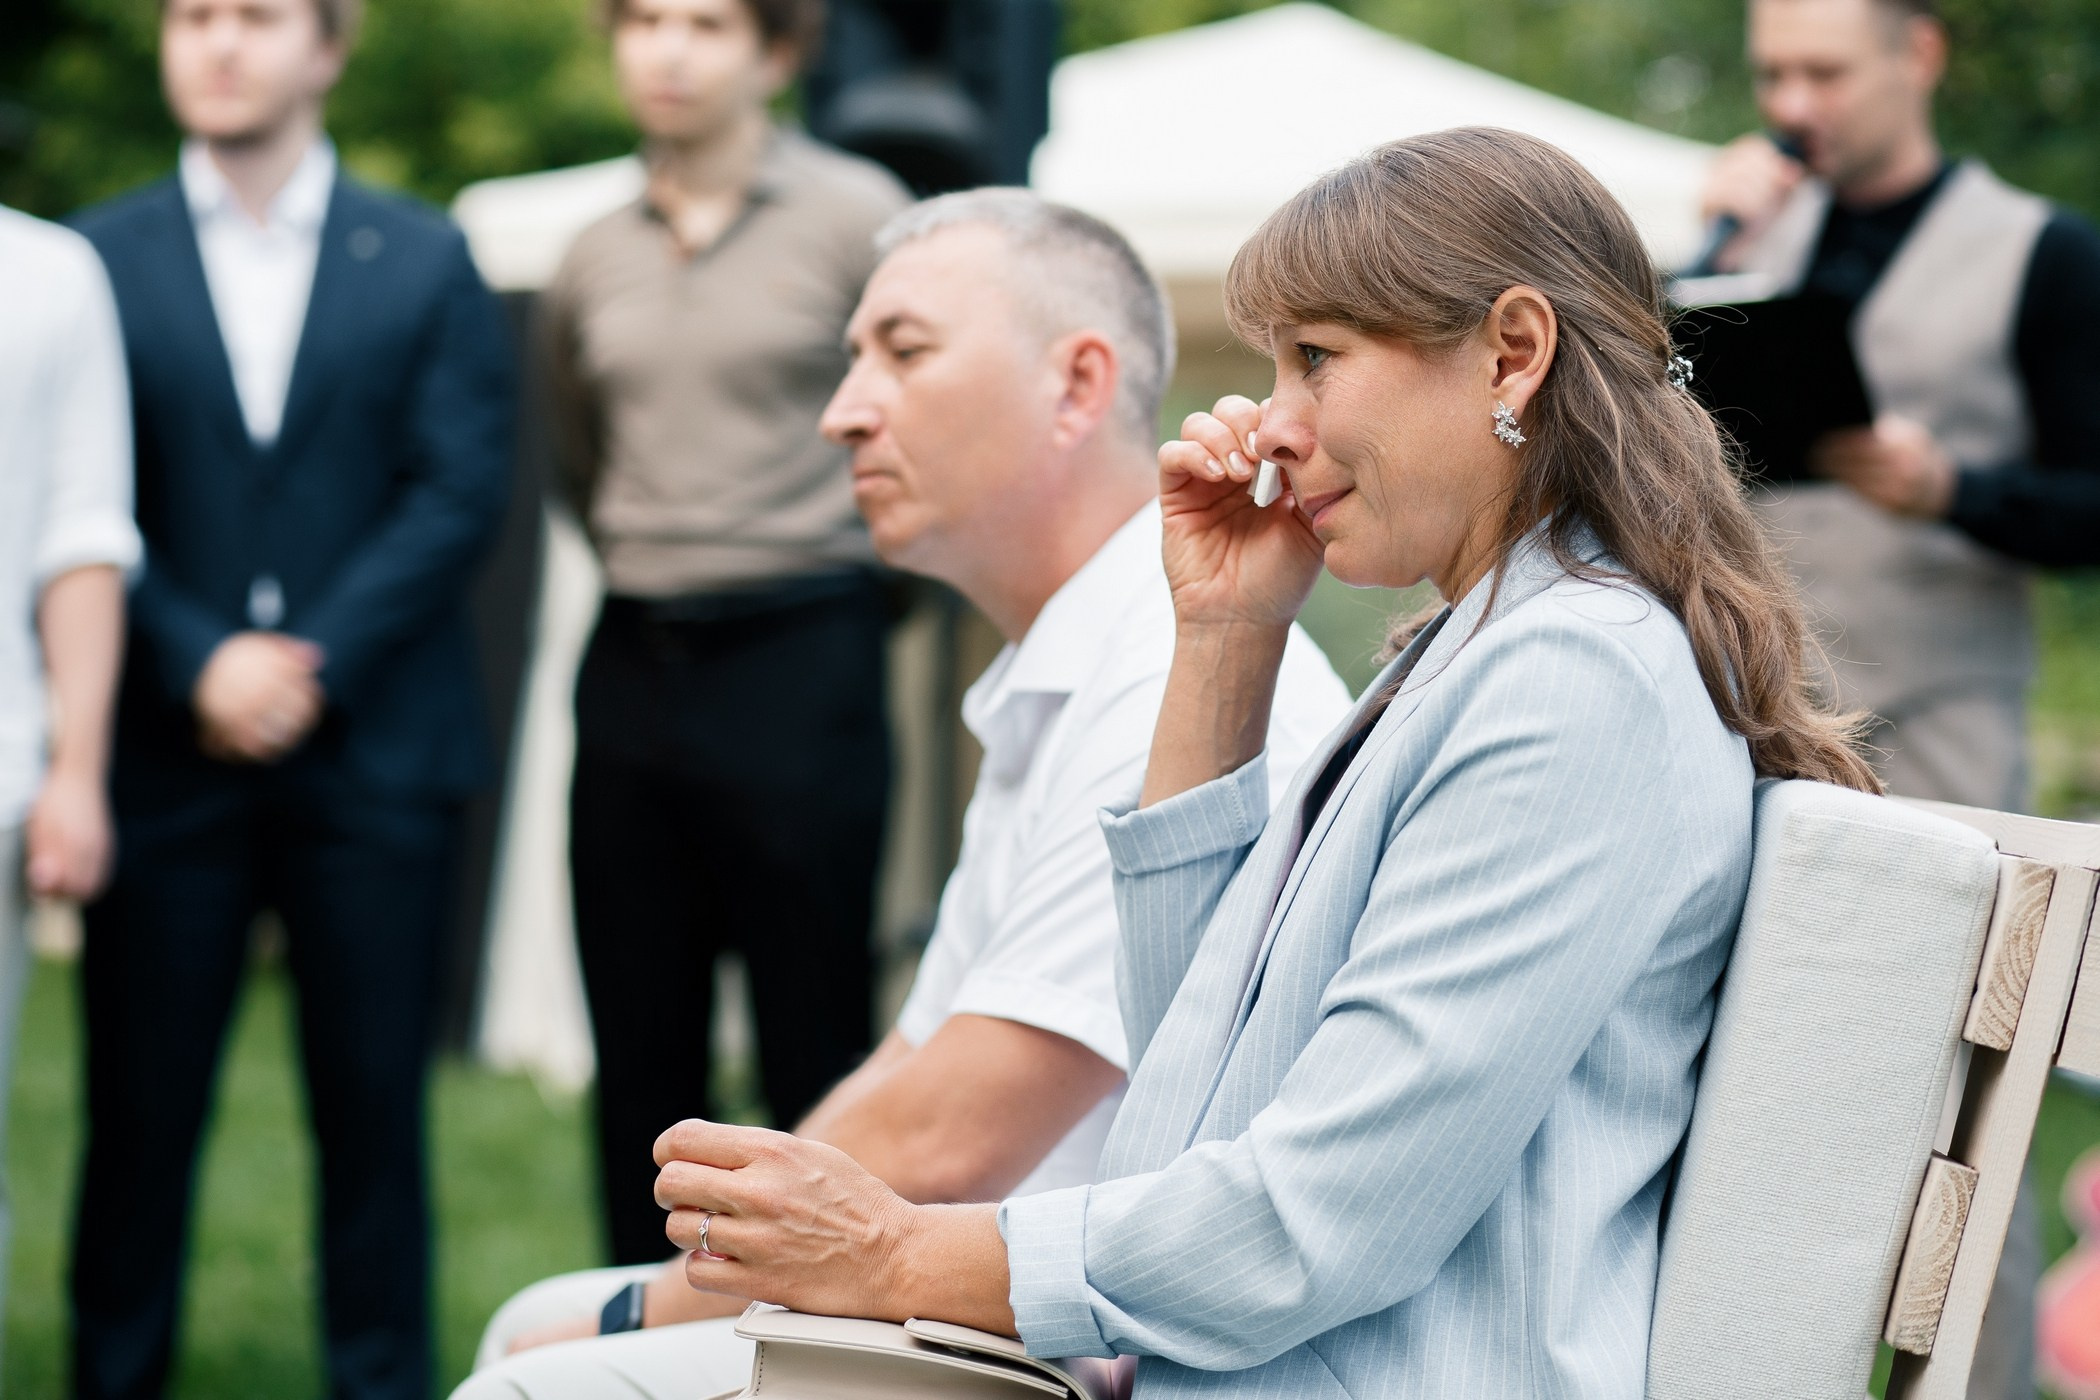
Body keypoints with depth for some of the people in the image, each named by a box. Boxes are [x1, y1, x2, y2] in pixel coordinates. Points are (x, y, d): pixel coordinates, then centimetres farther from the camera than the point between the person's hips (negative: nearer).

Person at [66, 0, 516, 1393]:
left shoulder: (427, 261, 8)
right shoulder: (94, 260, 6)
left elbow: (460, 492, 0)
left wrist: (315, 664, -10)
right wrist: (201, 664, -13)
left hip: (376, 750, 0)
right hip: (168, 748, 0)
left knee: (374, 1104, 4)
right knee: (140, 1104, 3)